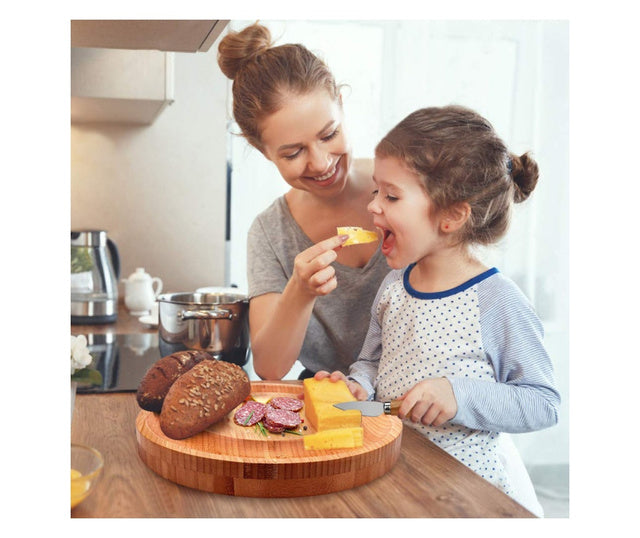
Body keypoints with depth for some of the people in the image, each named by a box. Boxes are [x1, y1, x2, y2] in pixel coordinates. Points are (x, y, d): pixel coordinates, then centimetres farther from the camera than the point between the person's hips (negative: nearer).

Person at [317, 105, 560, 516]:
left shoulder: (498, 301, -15)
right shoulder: (394, 286, 4)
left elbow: (545, 403, -12)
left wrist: (461, 395, -24)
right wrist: (358, 386, -4)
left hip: (469, 475, -4)